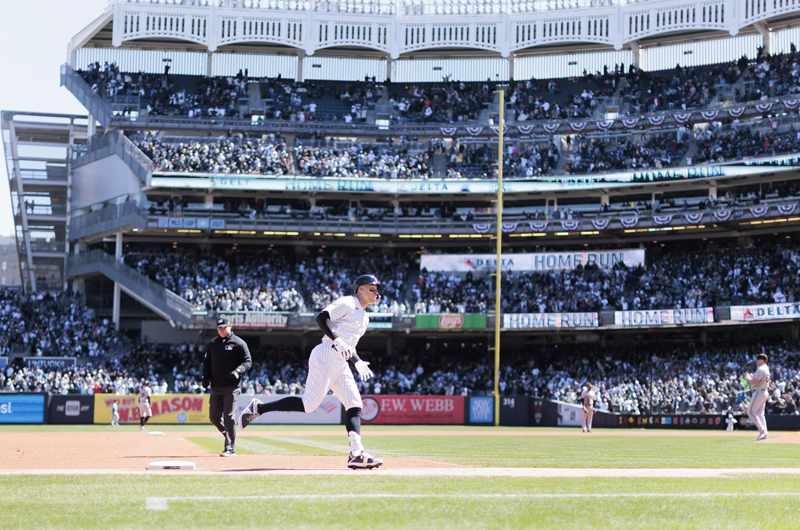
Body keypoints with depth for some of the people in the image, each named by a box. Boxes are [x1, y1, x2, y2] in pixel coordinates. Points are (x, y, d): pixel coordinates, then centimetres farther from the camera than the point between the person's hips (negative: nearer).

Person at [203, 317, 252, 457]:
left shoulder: (238, 343, -2)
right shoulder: (212, 344, 13)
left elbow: (248, 361, -3)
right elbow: (207, 361, 19)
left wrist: (237, 371, -22)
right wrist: (205, 377, 3)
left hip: (231, 387, -5)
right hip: (216, 387, 5)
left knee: (229, 417, -9)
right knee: (214, 417, 2)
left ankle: (230, 449, -6)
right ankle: (229, 436, 26)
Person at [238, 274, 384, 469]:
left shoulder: (364, 316, 24)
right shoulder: (347, 304, -4)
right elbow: (322, 317, -17)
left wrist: (358, 362, 19)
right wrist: (337, 340, -27)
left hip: (341, 364, 9)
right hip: (326, 356, -9)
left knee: (354, 405, -3)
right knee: (308, 404, -16)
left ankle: (357, 454, -10)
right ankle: (258, 408, -6)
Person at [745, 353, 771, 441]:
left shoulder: (761, 369, -16)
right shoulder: (766, 369, 16)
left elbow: (755, 382, -22)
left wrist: (748, 378, -5)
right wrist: (753, 377, 15)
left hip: (759, 392, -10)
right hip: (764, 392, 10)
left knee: (751, 411, -9)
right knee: (760, 413, 12)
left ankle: (762, 430, -16)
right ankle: (764, 434, 7)